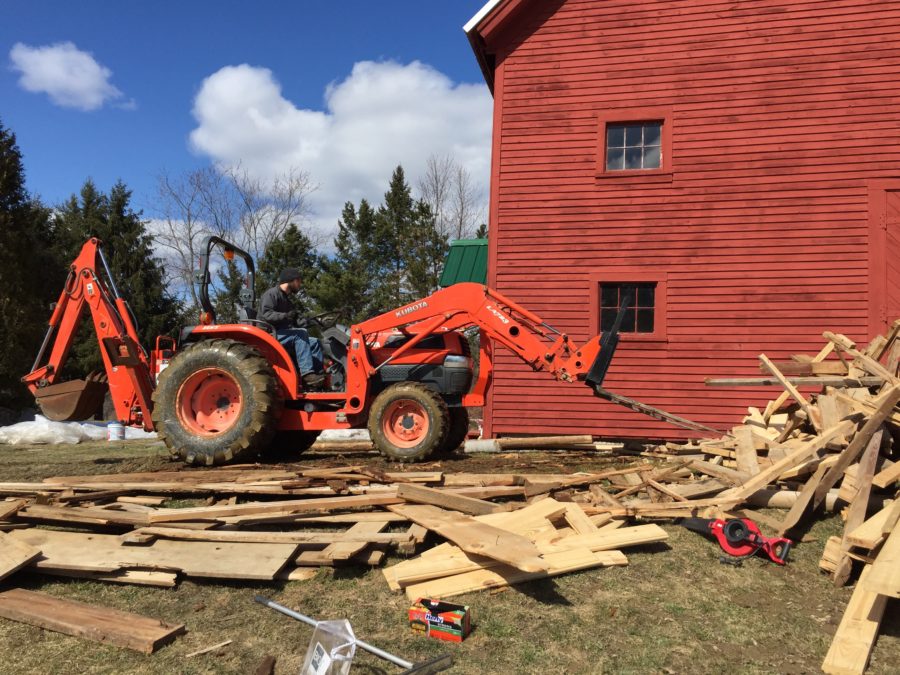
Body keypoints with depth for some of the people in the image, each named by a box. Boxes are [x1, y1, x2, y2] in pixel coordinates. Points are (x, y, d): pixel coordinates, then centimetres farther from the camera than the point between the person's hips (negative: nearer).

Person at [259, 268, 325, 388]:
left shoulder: (286, 300, 26)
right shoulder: (271, 294, -3)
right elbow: (266, 314, -19)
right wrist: (285, 316, -34)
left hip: (285, 336, 9)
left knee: (315, 343, -6)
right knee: (301, 334, -29)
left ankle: (318, 374, -16)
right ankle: (307, 373, -37)